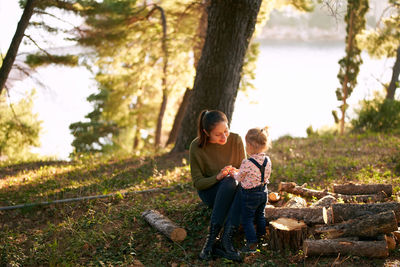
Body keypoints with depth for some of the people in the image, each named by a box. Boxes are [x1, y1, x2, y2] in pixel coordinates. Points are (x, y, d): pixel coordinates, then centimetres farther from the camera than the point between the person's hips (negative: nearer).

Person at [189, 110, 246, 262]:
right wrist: (218, 177, -29)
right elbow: (197, 183, -11)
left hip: (233, 192, 2)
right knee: (229, 181, -35)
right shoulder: (196, 147, -15)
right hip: (209, 192, -2)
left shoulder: (236, 140, -9)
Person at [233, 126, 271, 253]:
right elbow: (267, 176, 7)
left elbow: (239, 178, -11)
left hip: (250, 195, -7)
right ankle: (261, 235, 40)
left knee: (247, 219, 4)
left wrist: (233, 174, 11)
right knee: (260, 215, 25)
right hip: (263, 192, 7)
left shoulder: (247, 163, -26)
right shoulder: (267, 160, -7)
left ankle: (252, 244, 2)